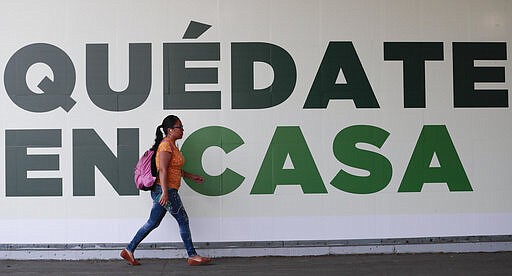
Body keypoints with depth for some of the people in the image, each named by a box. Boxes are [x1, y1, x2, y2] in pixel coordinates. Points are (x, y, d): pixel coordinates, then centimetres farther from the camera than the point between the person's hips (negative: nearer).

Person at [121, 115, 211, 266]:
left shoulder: (171, 145, 17)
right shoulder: (166, 145, -15)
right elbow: (162, 170, -23)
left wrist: (192, 176, 25)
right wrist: (165, 193, -28)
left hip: (161, 191, 10)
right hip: (164, 190, -10)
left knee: (153, 223, 13)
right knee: (183, 220, -1)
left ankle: (129, 250, 17)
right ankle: (192, 256, 7)